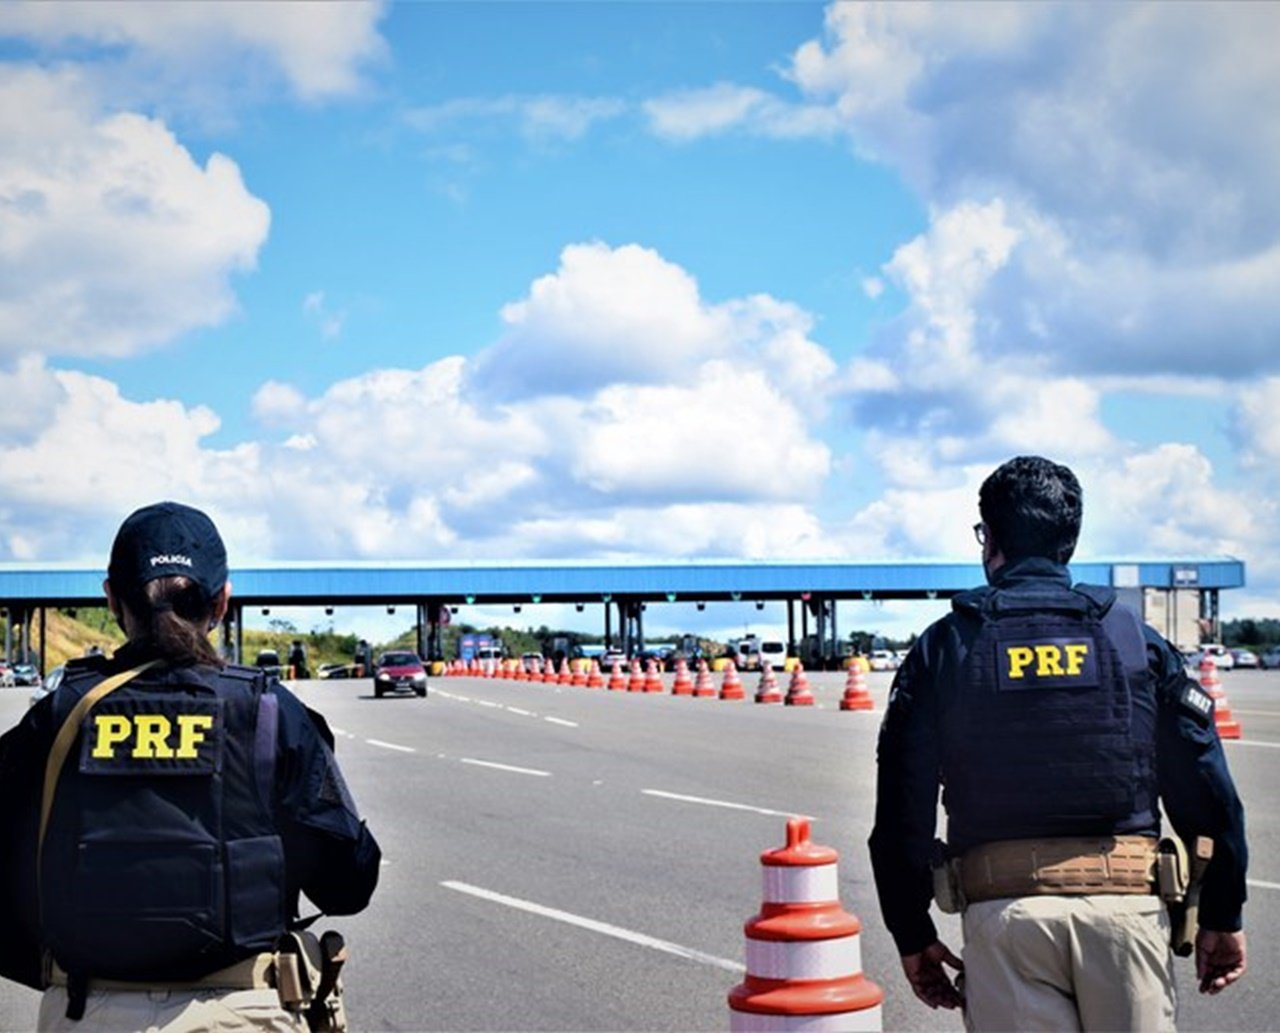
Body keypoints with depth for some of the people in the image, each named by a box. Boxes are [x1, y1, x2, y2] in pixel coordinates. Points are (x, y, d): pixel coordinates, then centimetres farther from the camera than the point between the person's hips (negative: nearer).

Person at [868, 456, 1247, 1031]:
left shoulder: (943, 648, 6)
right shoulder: (1135, 638, 8)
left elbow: (901, 814, 3)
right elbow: (1207, 790, 5)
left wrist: (912, 935, 11)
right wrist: (1222, 917, 13)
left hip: (1002, 906, 0)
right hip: (1126, 902, 0)